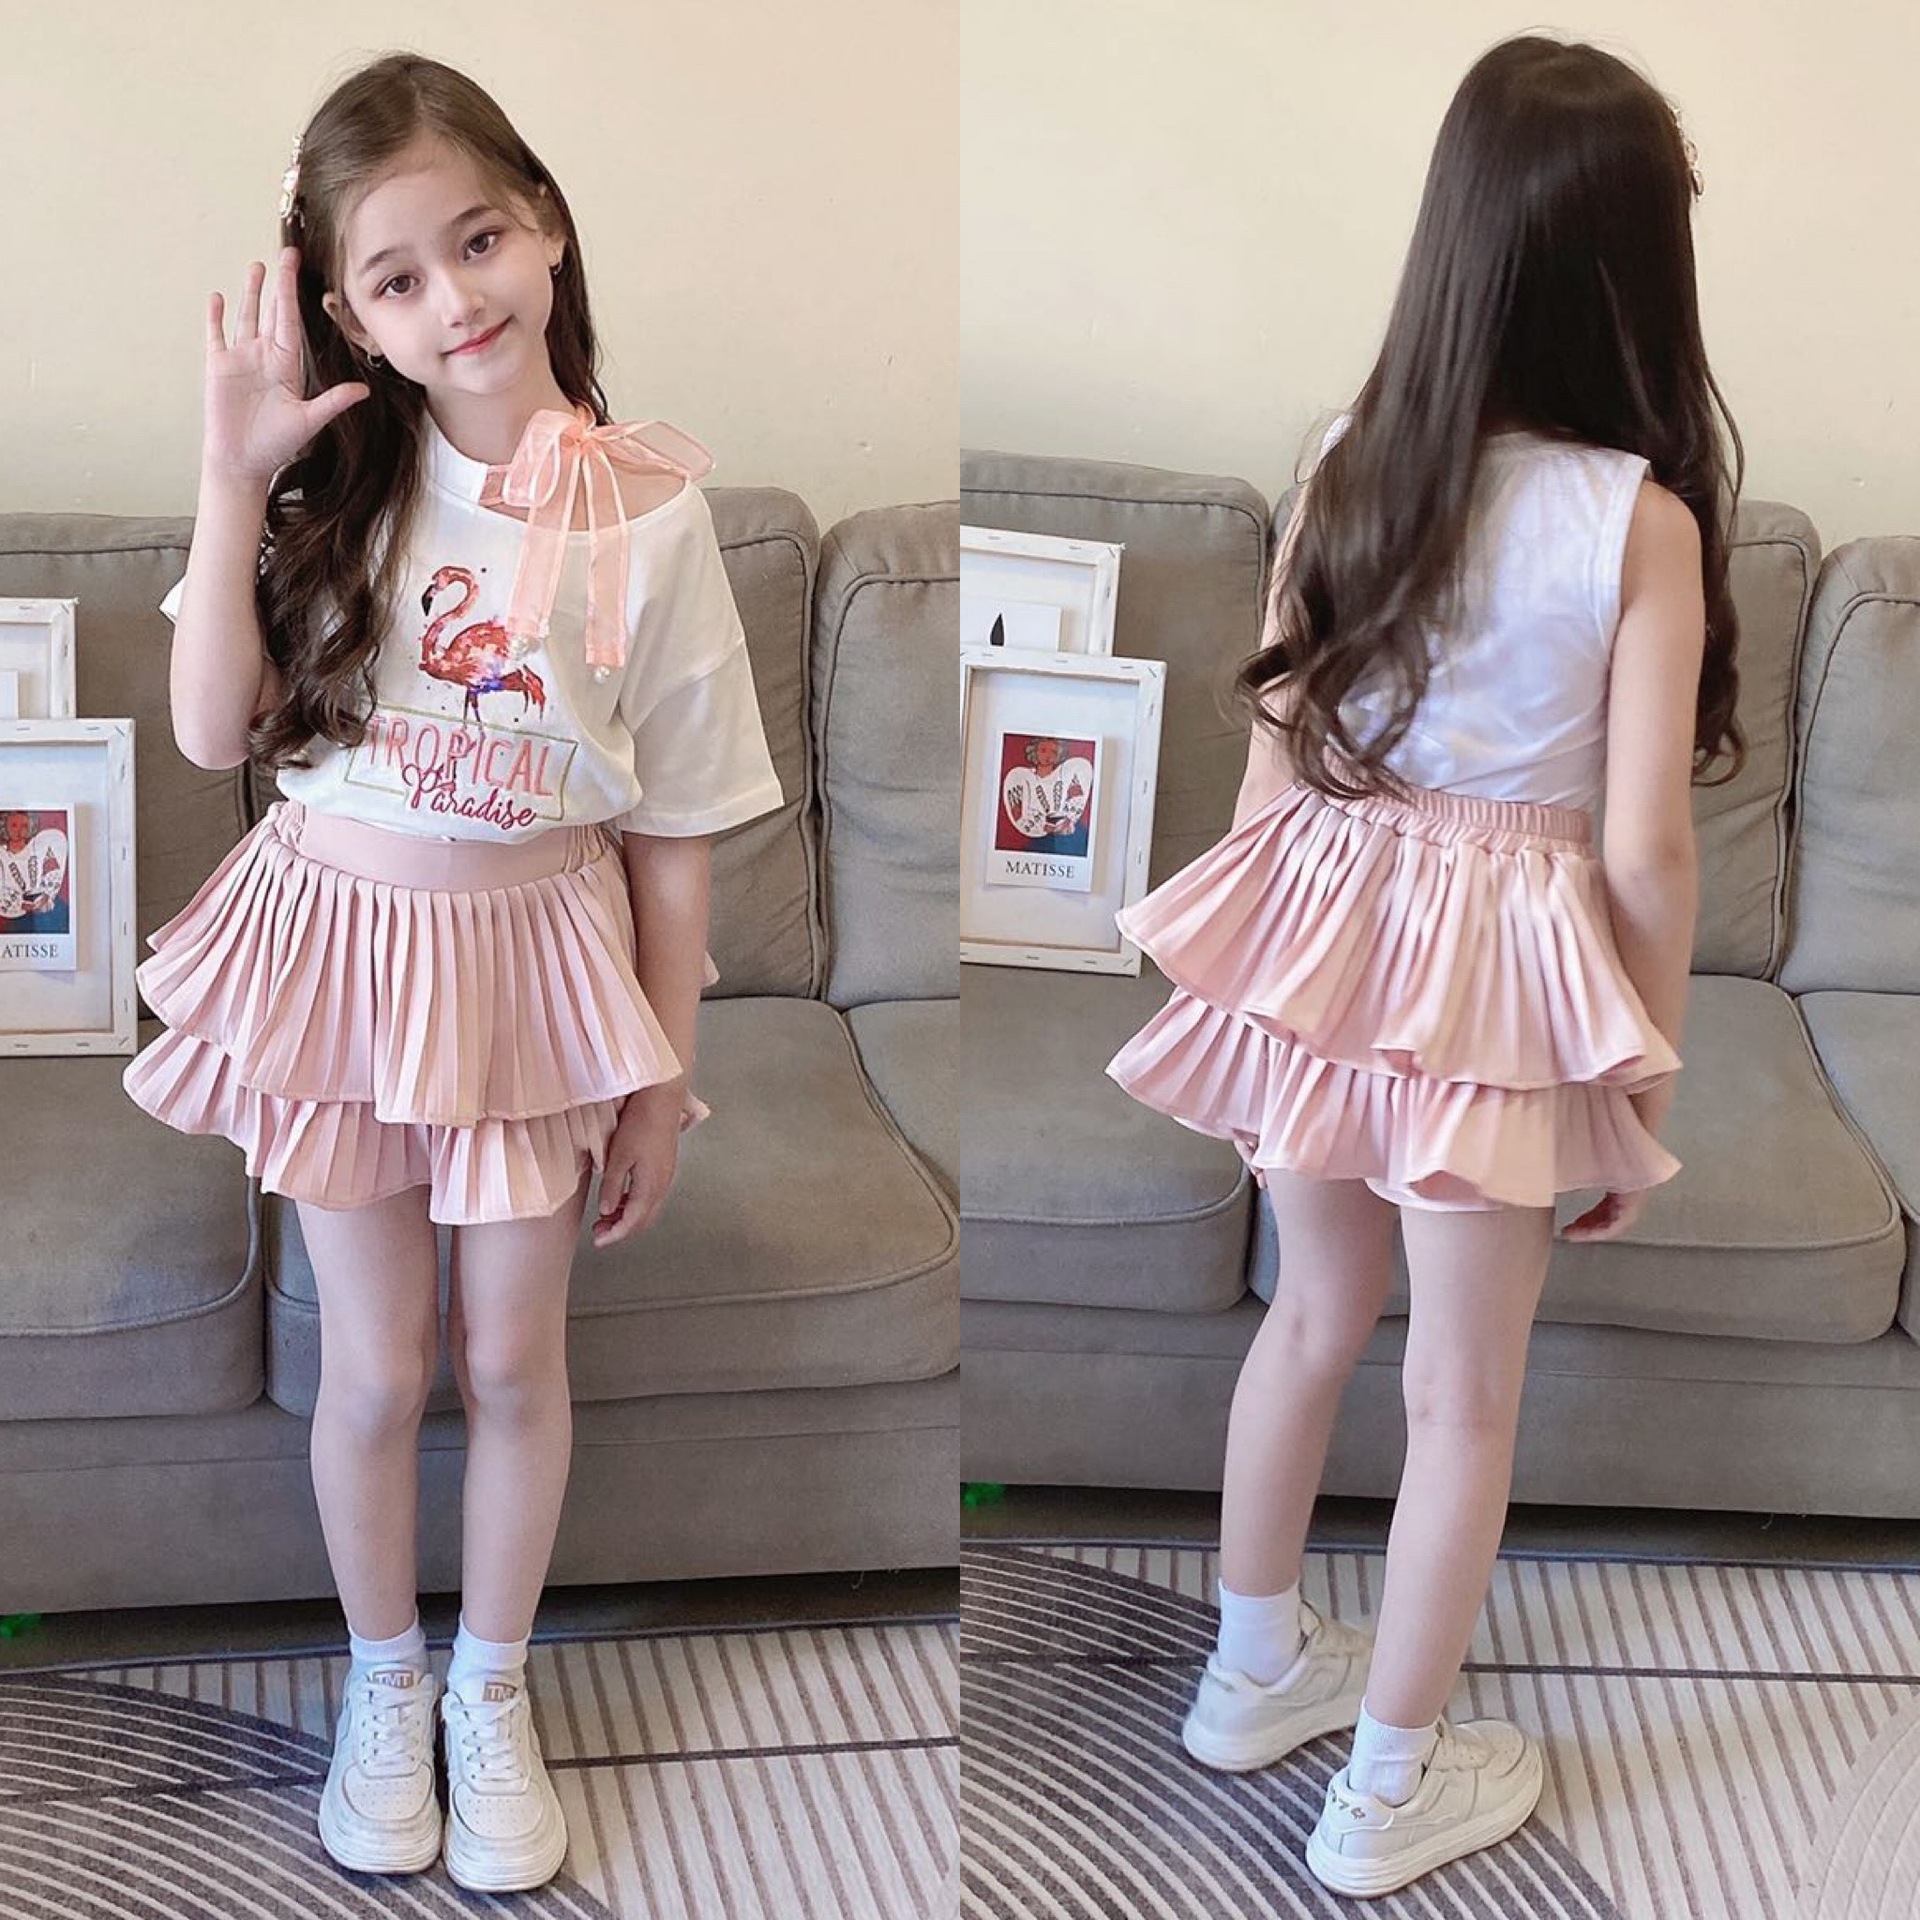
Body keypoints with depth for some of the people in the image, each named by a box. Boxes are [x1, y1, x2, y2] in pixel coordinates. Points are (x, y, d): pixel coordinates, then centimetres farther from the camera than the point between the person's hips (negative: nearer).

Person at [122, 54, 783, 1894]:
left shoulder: (646, 512, -12)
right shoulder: (337, 476, -8)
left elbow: (672, 831, -5)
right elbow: (213, 730, -14)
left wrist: (660, 1083, -1)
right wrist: (234, 473, -21)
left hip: (534, 955, 0)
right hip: (342, 937, 1)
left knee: (512, 1360, 12)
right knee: (374, 1367, 11)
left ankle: (493, 1686, 36)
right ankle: (383, 1674, 37)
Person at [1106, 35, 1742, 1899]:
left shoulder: (1349, 464, -4)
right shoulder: (1643, 521, -16)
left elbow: (1272, 752, 2)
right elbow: (1643, 851, -14)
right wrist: (1653, 1072, 0)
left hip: (1319, 932, 5)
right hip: (1501, 972, -4)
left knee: (1316, 1310, 24)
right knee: (1462, 1393, 12)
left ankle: (1254, 1665, 42)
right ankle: (1388, 1789, 25)